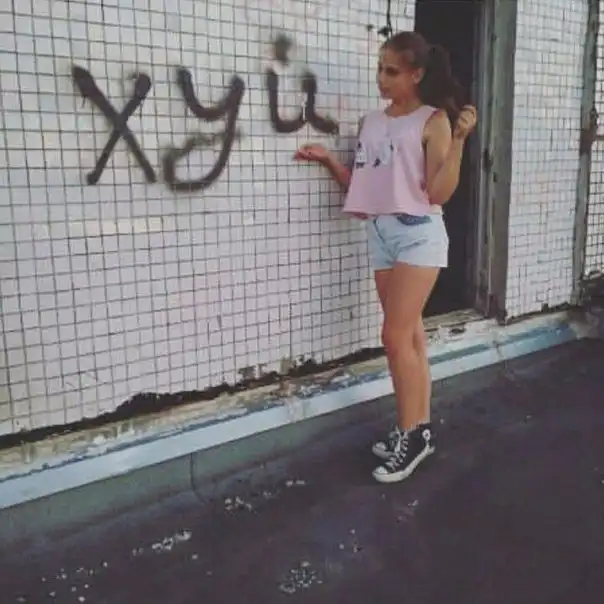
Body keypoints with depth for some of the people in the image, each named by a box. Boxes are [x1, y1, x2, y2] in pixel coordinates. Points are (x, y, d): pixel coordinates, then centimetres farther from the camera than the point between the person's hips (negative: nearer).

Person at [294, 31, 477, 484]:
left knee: (396, 337, -9)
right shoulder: (371, 123, 14)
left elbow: (439, 193, -11)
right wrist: (328, 160, 3)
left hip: (418, 234, -6)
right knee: (410, 337, 10)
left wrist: (458, 139, -17)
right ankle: (419, 429, 19)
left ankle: (411, 435, 5)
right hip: (380, 235, 6)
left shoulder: (433, 120, -3)